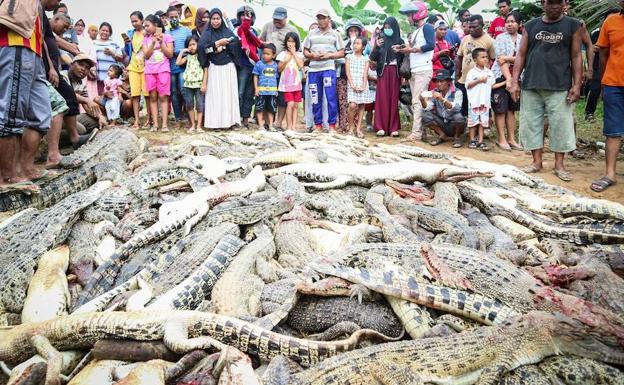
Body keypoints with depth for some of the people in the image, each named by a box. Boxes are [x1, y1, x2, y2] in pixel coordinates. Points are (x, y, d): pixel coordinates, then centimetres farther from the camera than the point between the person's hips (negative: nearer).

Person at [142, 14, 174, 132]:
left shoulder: (166, 37, 3)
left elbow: (170, 54, -2)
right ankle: (155, 124, 1)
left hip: (163, 70, -3)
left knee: (163, 96, -6)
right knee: (153, 97, 0)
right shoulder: (146, 39, 12)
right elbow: (146, 55, 1)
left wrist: (161, 43, -10)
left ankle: (164, 124, -7)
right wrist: (153, 43, -9)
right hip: (149, 71, 3)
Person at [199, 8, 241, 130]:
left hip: (229, 67, 2)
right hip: (214, 68, -2)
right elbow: (203, 48, -12)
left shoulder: (228, 32, 11)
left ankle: (230, 121, 3)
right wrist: (218, 43, -13)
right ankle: (216, 122, -4)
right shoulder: (206, 34, 5)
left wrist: (221, 47, -11)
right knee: (215, 94, -5)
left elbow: (235, 44, -4)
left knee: (229, 93, 0)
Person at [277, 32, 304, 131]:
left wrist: (294, 53, -4)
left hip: (297, 83, 3)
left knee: (296, 105, 3)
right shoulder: (283, 54, 4)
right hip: (286, 84, -3)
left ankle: (294, 126, 8)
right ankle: (289, 126, -8)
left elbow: (301, 65, -8)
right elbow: (279, 69, 3)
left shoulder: (299, 54, 9)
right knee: (290, 104, -14)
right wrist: (285, 61, -13)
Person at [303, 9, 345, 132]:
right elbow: (305, 51, 16)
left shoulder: (335, 34, 10)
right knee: (315, 99, 4)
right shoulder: (311, 34, 16)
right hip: (313, 69, 3)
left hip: (328, 68, -3)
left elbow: (341, 53, 6)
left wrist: (328, 55, -10)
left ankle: (332, 125, -5)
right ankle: (318, 124, 13)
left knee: (331, 97, -10)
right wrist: (312, 55, -5)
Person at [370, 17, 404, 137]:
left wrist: (399, 52, -12)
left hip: (395, 72, 0)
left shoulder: (399, 41, 8)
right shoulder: (380, 40, 9)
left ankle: (393, 128, 3)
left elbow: (403, 59, 6)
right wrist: (376, 47, -10)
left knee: (393, 99, -1)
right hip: (383, 72, 0)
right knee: (382, 99, -5)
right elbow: (372, 58, 5)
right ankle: (381, 127, -4)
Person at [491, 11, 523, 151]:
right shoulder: (501, 38, -5)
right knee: (500, 109, -1)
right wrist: (508, 79, -20)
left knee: (511, 109, 9)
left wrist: (508, 58, -18)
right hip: (501, 76, -4)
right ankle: (501, 139, 5)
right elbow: (501, 61, -13)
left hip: (516, 77, 4)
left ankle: (511, 139, 14)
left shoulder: (522, 39, 6)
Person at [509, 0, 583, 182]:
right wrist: (515, 82, 1)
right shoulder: (531, 26, 10)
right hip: (531, 86, 2)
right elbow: (521, 55, 9)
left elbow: (576, 57, 3)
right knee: (531, 124, 4)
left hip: (559, 87, -2)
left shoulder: (572, 25, 6)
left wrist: (577, 85, -5)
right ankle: (537, 162, 15)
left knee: (560, 125, 0)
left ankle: (559, 164, 11)